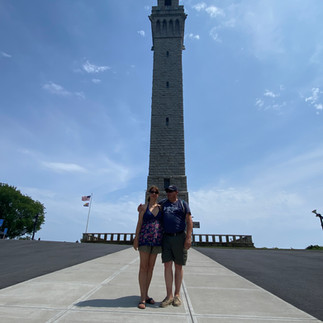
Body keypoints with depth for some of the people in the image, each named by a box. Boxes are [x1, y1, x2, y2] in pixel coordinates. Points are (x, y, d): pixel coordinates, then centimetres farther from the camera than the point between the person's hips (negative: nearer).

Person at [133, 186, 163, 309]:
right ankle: (142, 298, 4)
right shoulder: (143, 207, 1)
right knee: (143, 267, -2)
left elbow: (163, 223, 12)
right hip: (145, 239, -4)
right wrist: (136, 239, -7)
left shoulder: (160, 207, 9)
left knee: (151, 267, 10)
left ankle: (146, 295, 21)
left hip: (157, 240, 4)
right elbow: (139, 223, -1)